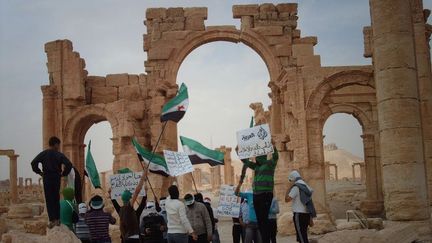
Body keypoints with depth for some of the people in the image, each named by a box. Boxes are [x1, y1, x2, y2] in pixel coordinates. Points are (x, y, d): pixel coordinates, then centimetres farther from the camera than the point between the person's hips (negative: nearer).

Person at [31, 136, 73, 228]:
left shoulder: (43, 154, 0)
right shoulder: (59, 155, -1)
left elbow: (33, 163, -10)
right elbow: (69, 164, -11)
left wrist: (39, 172, 2)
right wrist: (63, 173, 1)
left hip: (47, 178, -1)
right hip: (56, 178, 1)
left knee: (49, 199, 2)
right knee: (56, 199, 13)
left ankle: (52, 220, -5)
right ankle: (57, 219, 15)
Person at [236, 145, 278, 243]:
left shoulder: (270, 164, 0)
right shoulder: (256, 166, 18)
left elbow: (275, 156, -19)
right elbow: (245, 161, 27)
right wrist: (239, 152, 17)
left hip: (266, 194, -7)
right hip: (256, 195, 7)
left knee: (264, 219, -12)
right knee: (259, 219, 5)